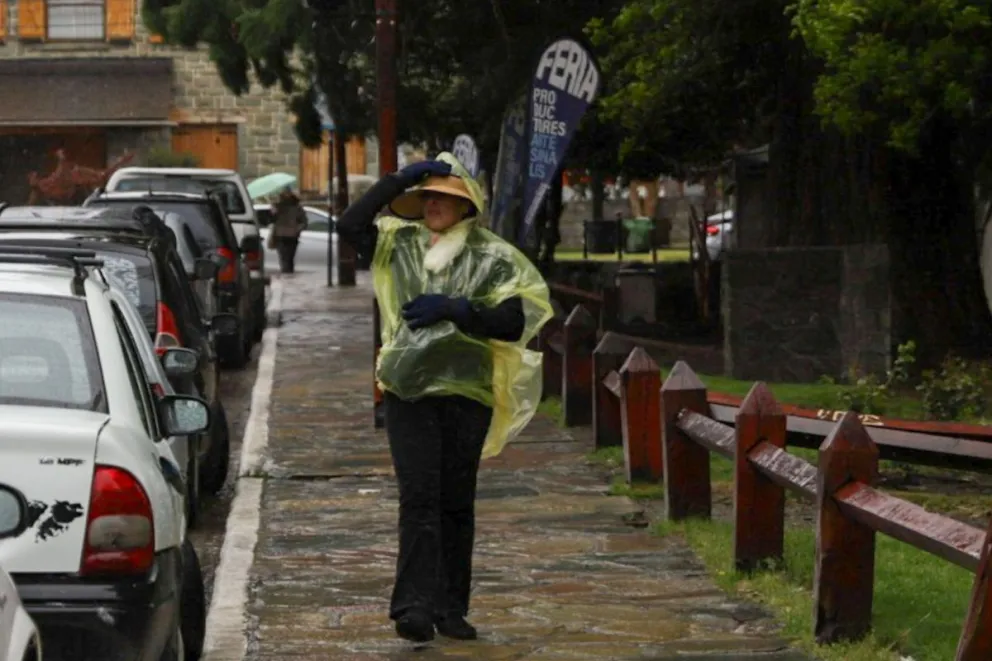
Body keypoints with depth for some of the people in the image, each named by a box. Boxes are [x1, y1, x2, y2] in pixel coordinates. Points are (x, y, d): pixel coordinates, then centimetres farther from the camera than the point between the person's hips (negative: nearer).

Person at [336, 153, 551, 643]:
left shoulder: (493, 257, 3)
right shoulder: (400, 244, 9)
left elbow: (514, 322, -5)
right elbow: (349, 226, -5)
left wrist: (453, 309, -15)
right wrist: (399, 180, -7)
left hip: (467, 394, 0)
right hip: (409, 391, 0)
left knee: (456, 503, 7)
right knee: (419, 496, -12)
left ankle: (451, 609, 14)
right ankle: (414, 606, -18)